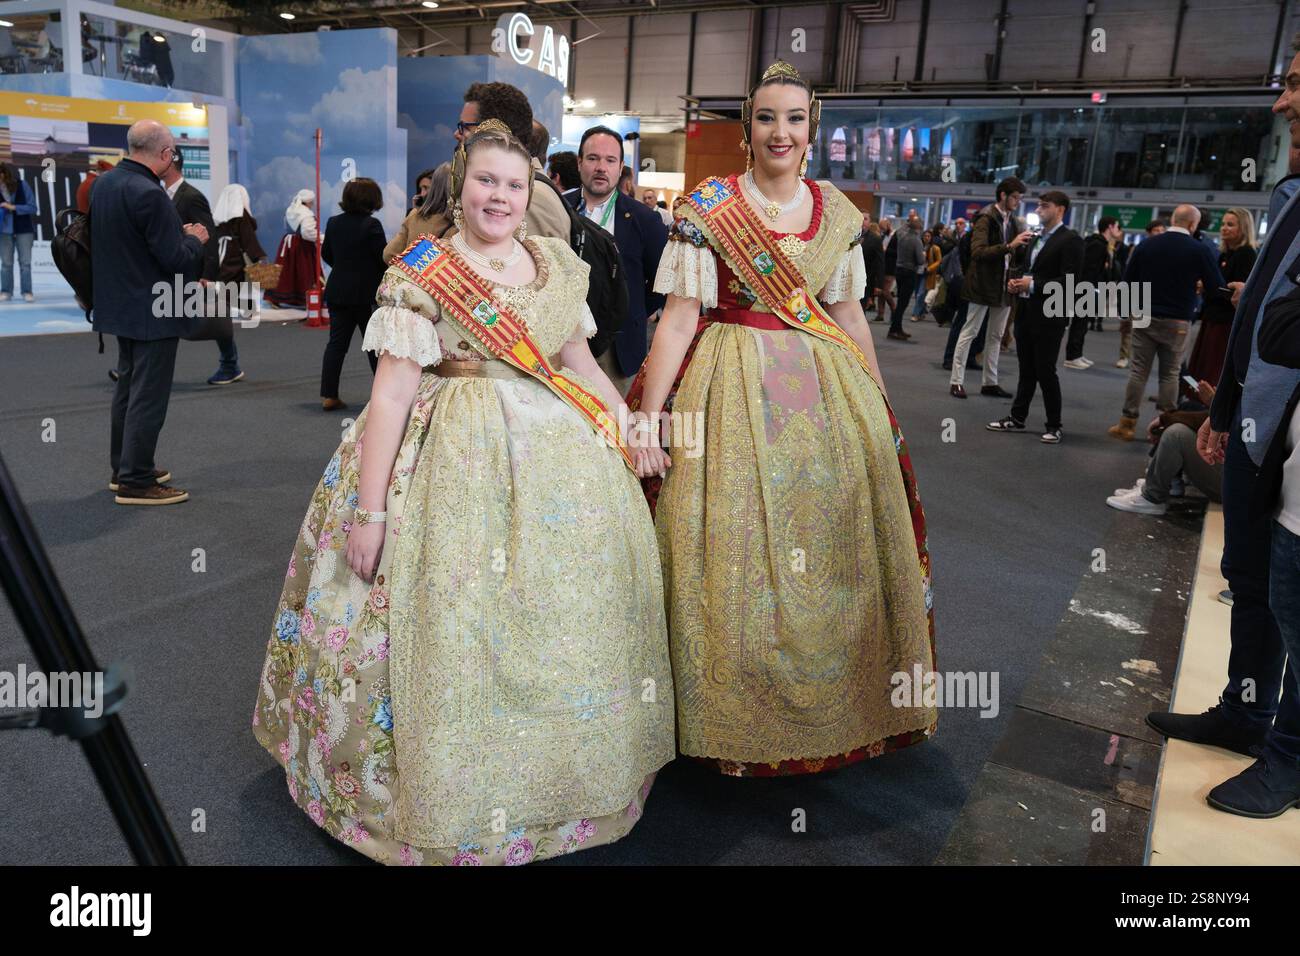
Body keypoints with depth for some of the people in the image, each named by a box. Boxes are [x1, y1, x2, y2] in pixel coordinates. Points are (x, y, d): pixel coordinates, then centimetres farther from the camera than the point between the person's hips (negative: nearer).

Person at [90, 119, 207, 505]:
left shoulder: (104, 183, 6)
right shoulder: (149, 194, -22)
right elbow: (176, 260, -22)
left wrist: (178, 232, 12)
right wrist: (195, 240, -2)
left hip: (119, 305, 9)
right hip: (153, 311, -9)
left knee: (127, 387, 19)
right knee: (148, 396, -2)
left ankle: (123, 468, 30)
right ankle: (135, 481, 4)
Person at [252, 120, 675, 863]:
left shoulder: (559, 265, 10)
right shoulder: (422, 273, -5)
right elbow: (391, 393, -11)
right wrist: (368, 508, -15)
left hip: (559, 447, 6)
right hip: (460, 459, -5)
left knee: (567, 610, 10)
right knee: (455, 617, -4)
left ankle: (563, 778, 31)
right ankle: (453, 806, 17)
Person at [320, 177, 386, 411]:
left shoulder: (333, 222, 5)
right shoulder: (371, 225, -14)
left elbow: (326, 254, 14)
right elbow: (383, 258, -14)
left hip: (337, 292, 5)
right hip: (366, 293, -5)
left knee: (336, 343, 7)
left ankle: (328, 395, 4)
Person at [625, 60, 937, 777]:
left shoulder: (838, 213, 8)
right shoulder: (706, 207, -5)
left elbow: (849, 314, 14)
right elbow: (679, 318, -10)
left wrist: (880, 411, 14)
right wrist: (648, 416, -17)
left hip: (827, 392, 5)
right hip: (734, 393, -4)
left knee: (834, 549, 9)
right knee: (735, 555, 0)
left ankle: (834, 706, 30)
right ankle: (736, 721, 19)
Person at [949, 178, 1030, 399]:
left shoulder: (1013, 221, 12)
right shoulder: (985, 219, -11)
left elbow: (1018, 254, 17)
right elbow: (978, 252, -24)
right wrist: (1009, 246, -30)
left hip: (1004, 286, 8)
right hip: (983, 285, -8)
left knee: (996, 336, 11)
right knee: (969, 333, -2)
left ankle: (990, 382, 18)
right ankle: (956, 381, 3)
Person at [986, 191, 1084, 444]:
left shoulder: (1070, 240, -10)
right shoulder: (1038, 239, 16)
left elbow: (1070, 280, -18)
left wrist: (1033, 285, -19)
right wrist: (1017, 282, 4)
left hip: (1049, 316, -8)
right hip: (1026, 312, 8)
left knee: (1045, 371, -3)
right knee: (1026, 370, 13)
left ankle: (1054, 426, 7)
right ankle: (1017, 418, 21)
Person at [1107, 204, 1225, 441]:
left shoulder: (1146, 245, -2)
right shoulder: (1200, 250, -8)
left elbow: (1128, 280, 2)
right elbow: (1218, 287, -4)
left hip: (1144, 317, 2)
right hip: (1176, 322, -2)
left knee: (1138, 371, 6)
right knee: (1170, 374, 7)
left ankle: (1127, 424, 6)